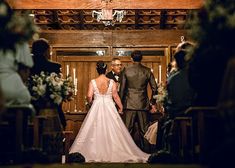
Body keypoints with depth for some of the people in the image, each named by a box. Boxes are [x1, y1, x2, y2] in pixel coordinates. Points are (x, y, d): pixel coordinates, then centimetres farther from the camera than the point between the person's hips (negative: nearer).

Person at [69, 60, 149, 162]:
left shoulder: (93, 82, -5)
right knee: (112, 131, 7)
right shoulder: (112, 82, -5)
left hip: (96, 108, 0)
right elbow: (116, 97, -4)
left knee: (96, 131, 7)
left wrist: (91, 102, 10)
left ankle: (95, 154, 9)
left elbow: (89, 96, -11)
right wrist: (121, 107, 8)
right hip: (109, 108, 0)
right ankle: (113, 153, 10)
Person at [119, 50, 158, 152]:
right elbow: (154, 88, 3)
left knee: (128, 130, 4)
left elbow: (122, 88, -2)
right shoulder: (147, 71, 3)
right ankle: (145, 151, 10)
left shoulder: (126, 70, -2)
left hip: (129, 104, -1)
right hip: (143, 104, 1)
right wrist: (152, 103, 13)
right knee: (144, 131, 7)